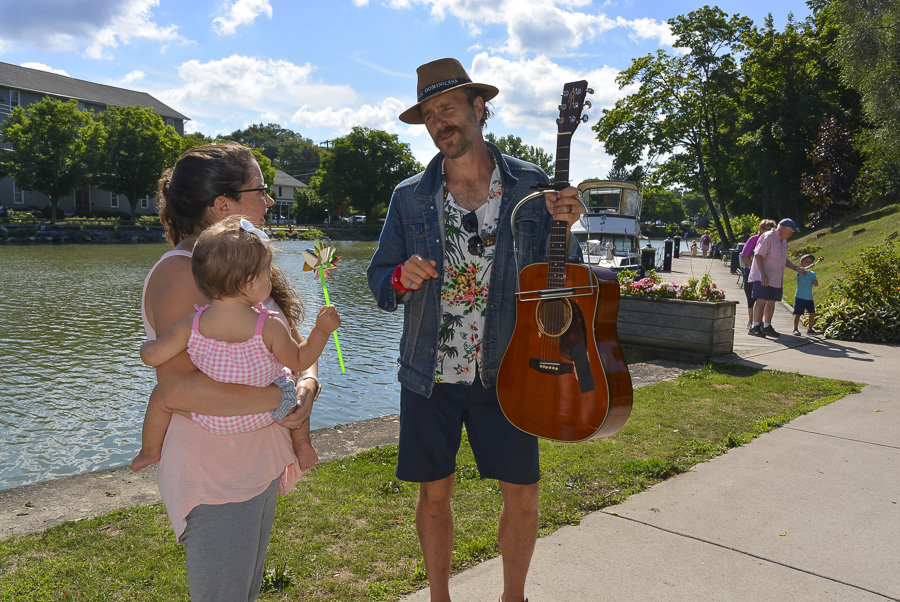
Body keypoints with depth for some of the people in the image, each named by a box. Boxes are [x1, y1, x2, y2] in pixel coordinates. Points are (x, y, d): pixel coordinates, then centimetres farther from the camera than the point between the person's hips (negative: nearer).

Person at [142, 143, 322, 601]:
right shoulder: (179, 273, -20)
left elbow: (295, 347, 9)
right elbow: (176, 390, -31)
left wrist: (308, 383, -13)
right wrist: (280, 399, -27)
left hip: (260, 466, 9)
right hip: (214, 477, -8)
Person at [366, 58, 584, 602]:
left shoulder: (531, 185, 0)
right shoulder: (410, 198, 4)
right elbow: (380, 282, 7)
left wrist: (564, 228, -16)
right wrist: (402, 279, -15)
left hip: (504, 371, 0)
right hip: (430, 373, 1)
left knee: (523, 495, 6)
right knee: (435, 492, 11)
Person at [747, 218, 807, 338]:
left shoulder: (783, 241, 18)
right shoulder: (768, 237, -11)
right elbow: (758, 255, -17)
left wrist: (796, 268, 13)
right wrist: (763, 275, -23)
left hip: (776, 278, 9)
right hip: (763, 278, -8)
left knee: (771, 301, 8)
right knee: (761, 300, -11)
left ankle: (767, 326, 15)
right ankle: (755, 326, -6)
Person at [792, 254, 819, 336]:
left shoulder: (812, 274, 8)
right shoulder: (799, 272, -4)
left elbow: (815, 284, 6)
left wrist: (816, 282, -18)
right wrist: (809, 267, -46)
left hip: (809, 298, 4)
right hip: (799, 297, -4)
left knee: (812, 313, 3)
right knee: (797, 314, 1)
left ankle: (810, 329, 17)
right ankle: (795, 329, 11)